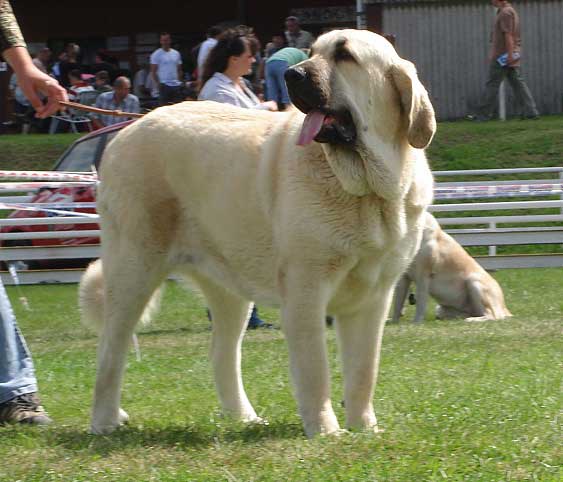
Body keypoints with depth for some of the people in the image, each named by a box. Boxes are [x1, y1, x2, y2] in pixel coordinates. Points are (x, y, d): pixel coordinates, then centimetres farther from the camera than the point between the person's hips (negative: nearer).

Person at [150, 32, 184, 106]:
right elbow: (153, 71, -4)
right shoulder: (156, 54, -2)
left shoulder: (176, 53, 12)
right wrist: (158, 84, -12)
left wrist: (179, 81, 5)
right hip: (165, 85, -5)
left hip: (176, 86, 5)